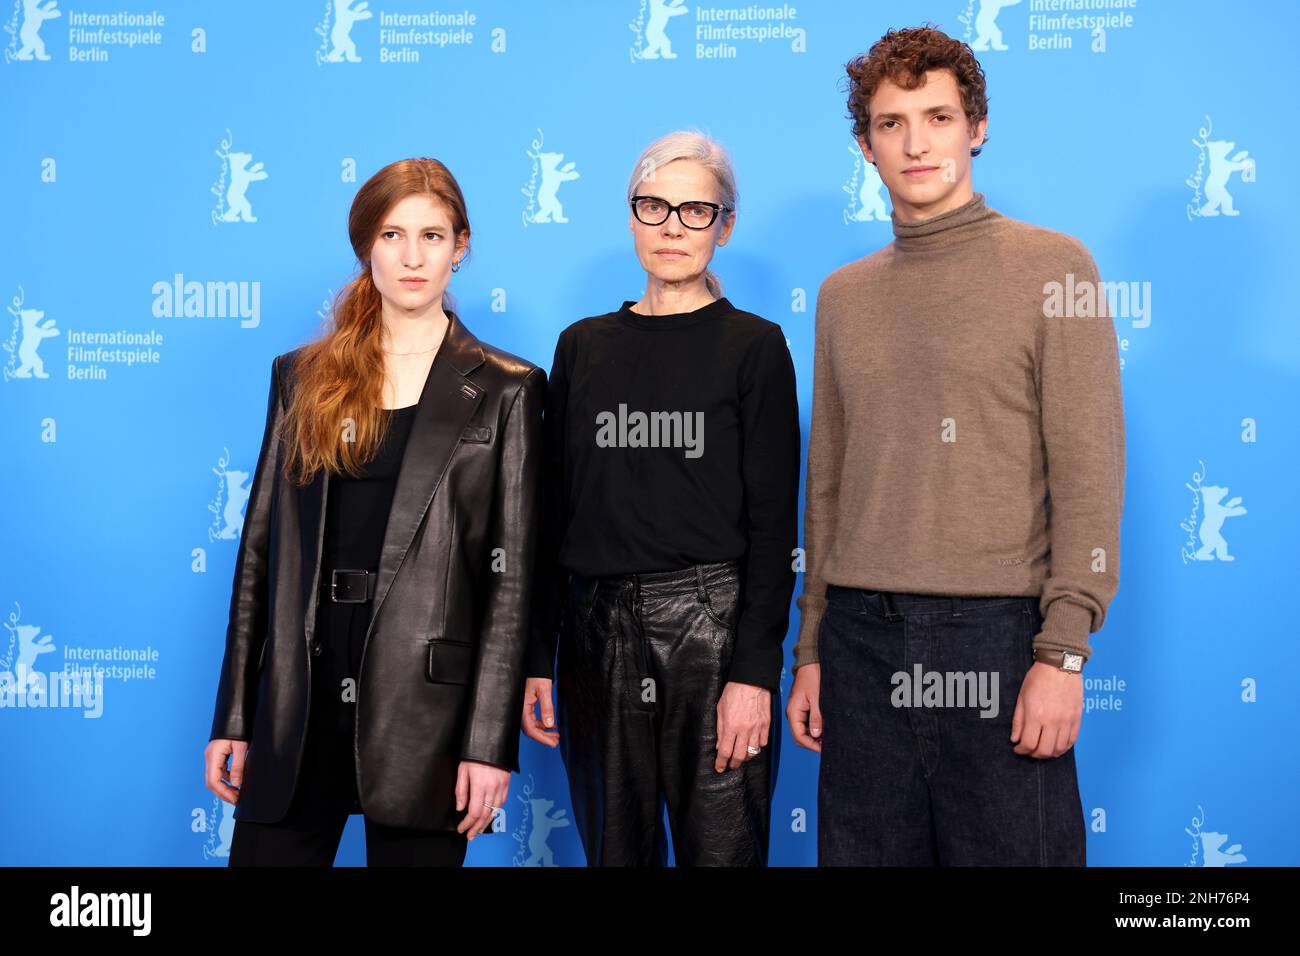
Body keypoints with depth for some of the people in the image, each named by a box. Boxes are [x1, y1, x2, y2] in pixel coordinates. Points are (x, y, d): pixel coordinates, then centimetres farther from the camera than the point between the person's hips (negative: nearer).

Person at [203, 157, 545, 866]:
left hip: (425, 702, -2)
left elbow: (512, 575, -3)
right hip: (299, 701, 3)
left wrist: (491, 741, -9)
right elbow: (261, 547, 9)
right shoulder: (303, 377, 10)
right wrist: (233, 716, 6)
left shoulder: (504, 391, 1)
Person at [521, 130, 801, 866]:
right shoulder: (583, 346, 10)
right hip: (596, 632, 4)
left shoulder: (754, 346, -1)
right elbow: (553, 511, 10)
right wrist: (536, 658, 5)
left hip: (711, 627, -3)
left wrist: (755, 673, -13)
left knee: (719, 849, 0)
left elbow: (774, 524, -6)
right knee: (615, 851, 11)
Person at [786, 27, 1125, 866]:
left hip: (999, 635, -3)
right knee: (863, 848, 7)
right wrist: (811, 647, 12)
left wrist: (1063, 650, -12)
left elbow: (1089, 474, -5)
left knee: (1012, 846, 2)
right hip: (863, 637, 4)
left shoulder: (1052, 268, 0)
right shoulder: (845, 295, 13)